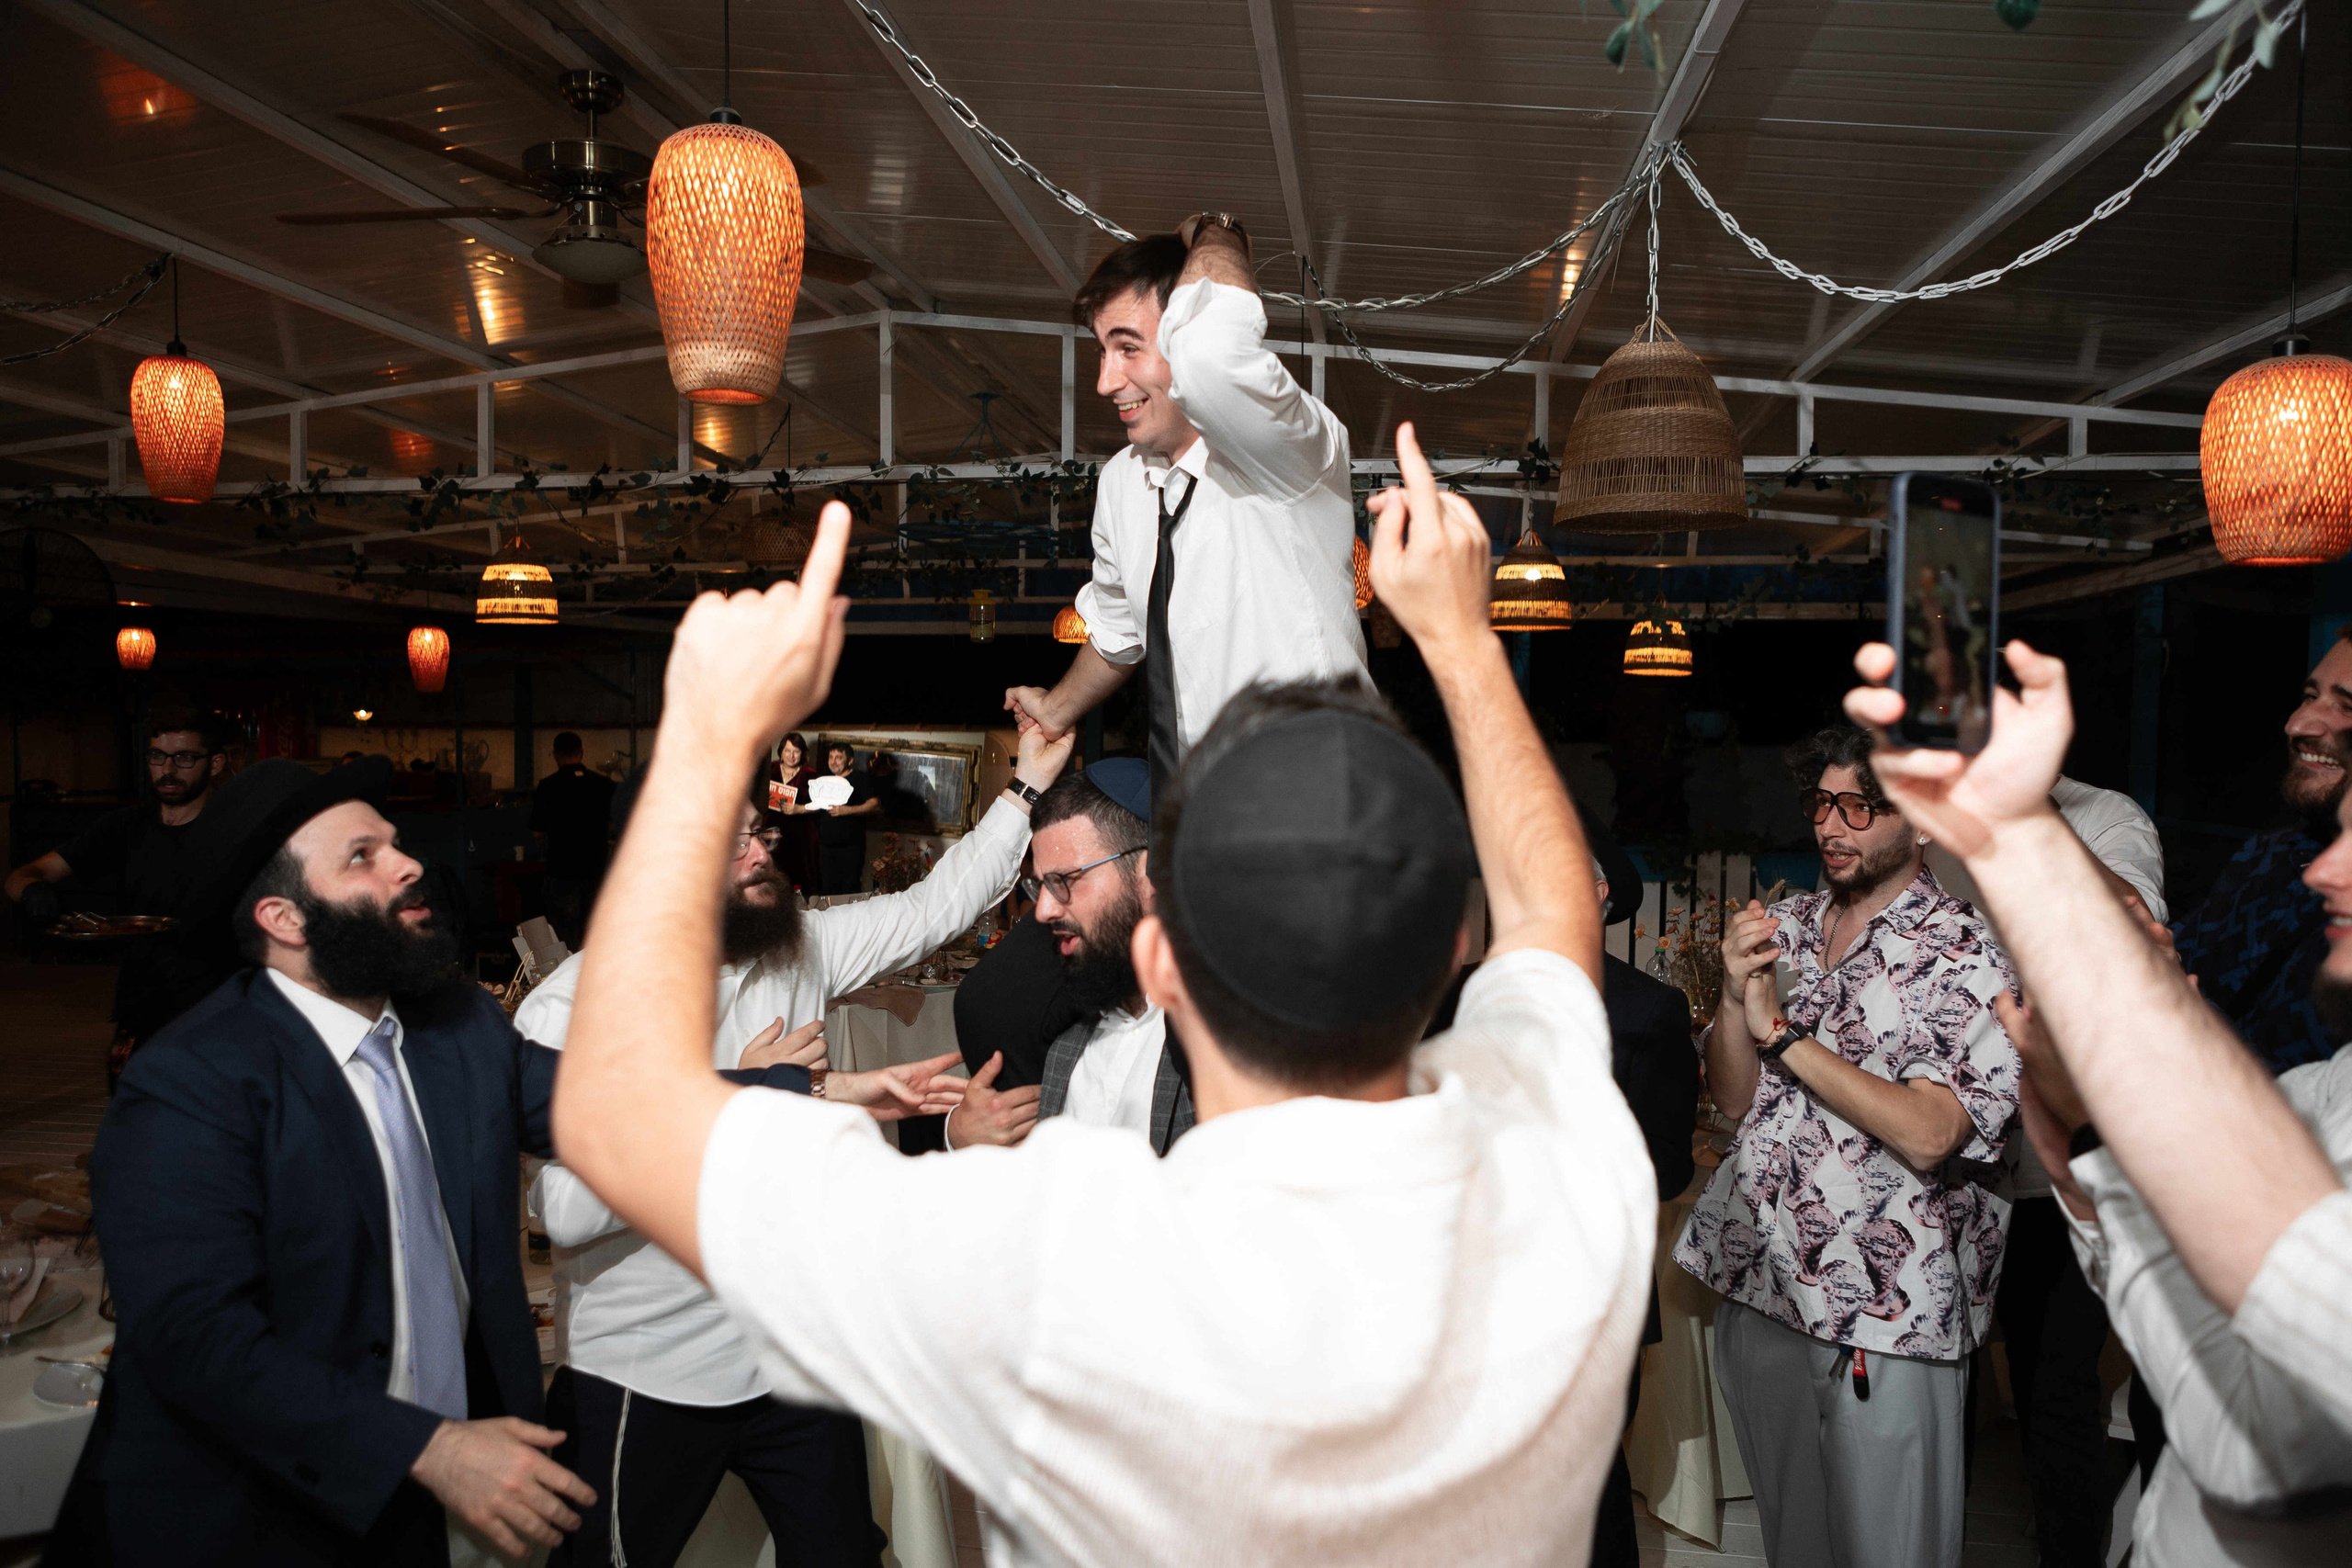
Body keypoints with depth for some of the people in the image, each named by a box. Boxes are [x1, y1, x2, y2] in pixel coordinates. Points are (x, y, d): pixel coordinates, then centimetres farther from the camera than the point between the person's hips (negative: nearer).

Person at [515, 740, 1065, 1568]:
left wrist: (1029, 782, -10)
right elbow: (567, 1209, -25)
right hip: (643, 1377, -4)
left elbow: (936, 905, 1)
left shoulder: (798, 949, -1)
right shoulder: (569, 1005, -16)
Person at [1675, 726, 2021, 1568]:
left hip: (1885, 1309, -5)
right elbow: (1733, 1096, 4)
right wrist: (1736, 991, -13)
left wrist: (1782, 1032, -19)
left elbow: (1926, 1134, -21)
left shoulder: (1965, 954, -11)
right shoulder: (1784, 925, 5)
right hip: (1760, 1283, 5)